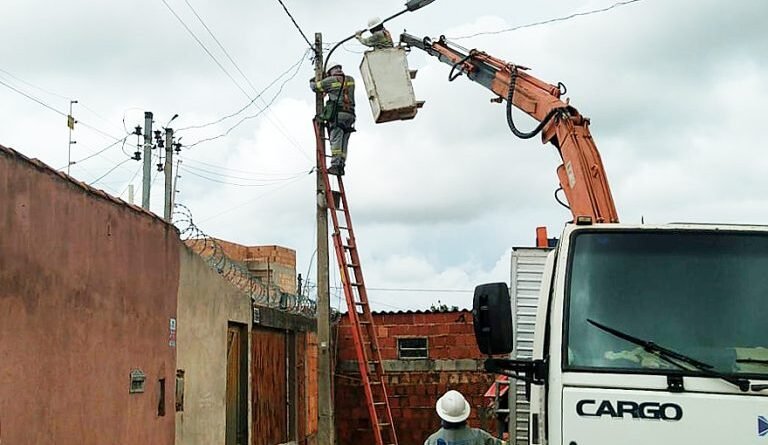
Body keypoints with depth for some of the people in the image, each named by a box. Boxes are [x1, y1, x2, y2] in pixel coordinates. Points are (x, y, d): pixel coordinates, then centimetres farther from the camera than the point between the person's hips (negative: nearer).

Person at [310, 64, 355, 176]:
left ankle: (336, 165, -24)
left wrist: (312, 81, 39)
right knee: (344, 142, 5)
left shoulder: (330, 81, 4)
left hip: (338, 113, -5)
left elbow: (314, 87, 15)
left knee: (336, 140, -13)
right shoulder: (351, 80, 19)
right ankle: (341, 165, -4)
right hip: (350, 114, 5)